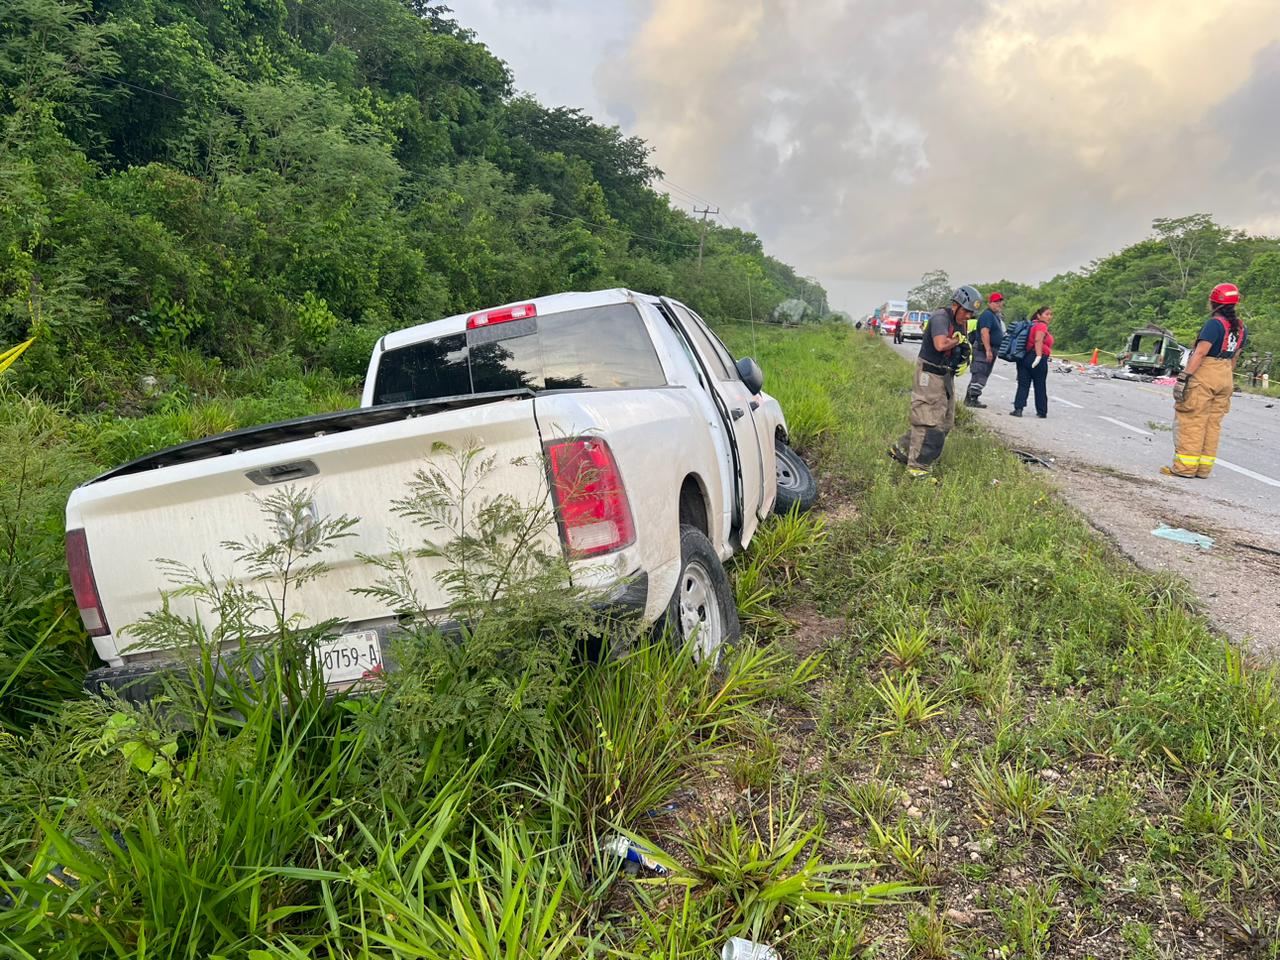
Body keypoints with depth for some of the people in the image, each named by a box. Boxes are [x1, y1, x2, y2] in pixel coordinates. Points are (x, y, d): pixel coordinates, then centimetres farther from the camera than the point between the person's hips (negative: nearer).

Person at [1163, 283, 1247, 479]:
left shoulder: (1215, 324, -14)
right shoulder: (1241, 328, 11)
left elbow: (1200, 353, -22)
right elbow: (1234, 357, 17)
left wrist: (1184, 376, -24)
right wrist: (1227, 378, 24)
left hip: (1204, 374, -8)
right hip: (1225, 377, 8)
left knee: (1192, 421, -4)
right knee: (1213, 424, 11)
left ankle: (1185, 467, -4)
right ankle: (1204, 468, 14)